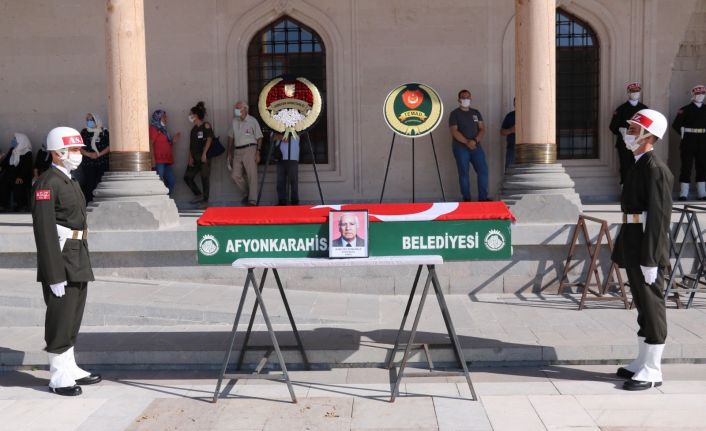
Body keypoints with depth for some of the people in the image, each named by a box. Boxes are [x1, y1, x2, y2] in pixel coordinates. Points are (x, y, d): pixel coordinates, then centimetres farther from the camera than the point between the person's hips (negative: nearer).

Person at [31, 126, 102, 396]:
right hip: (60, 262, -9)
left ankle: (71, 369, 29)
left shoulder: (70, 181, 15)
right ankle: (59, 377, 11)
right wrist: (55, 275, -22)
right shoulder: (47, 184, -15)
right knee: (60, 321, 0)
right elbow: (44, 231, -20)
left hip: (78, 261, 9)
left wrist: (82, 263, 16)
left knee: (73, 319, 17)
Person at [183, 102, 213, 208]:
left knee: (204, 178, -4)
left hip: (204, 157, -7)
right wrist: (190, 157, 4)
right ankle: (198, 195, 17)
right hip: (195, 158, 7)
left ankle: (205, 201, 2)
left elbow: (209, 139, -10)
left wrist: (204, 154, -17)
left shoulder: (206, 126, -3)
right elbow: (191, 144, 13)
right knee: (187, 177, 4)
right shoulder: (194, 128, 16)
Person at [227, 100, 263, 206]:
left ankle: (252, 200, -4)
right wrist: (229, 153, 16)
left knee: (252, 176, -6)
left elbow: (259, 138, -3)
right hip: (237, 151, 6)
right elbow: (231, 137, 19)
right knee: (235, 175, 3)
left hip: (249, 149, -5)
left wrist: (257, 153, -10)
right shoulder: (234, 121, 12)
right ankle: (246, 194, 23)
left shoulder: (252, 121, -3)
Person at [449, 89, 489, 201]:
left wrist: (475, 140, -11)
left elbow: (482, 129, 8)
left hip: (476, 146, 4)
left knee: (483, 170, -3)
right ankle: (467, 199, 4)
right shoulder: (455, 114, 0)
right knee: (464, 173, -2)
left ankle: (483, 197, 3)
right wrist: (467, 142, -18)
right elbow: (454, 131, -10)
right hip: (461, 148, -4)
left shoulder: (476, 112, 14)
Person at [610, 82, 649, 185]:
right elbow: (613, 126, 1)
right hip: (625, 143, -1)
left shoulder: (644, 108, 11)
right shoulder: (621, 109, 5)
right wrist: (621, 130, -18)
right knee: (626, 167, -2)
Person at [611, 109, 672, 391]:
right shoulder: (638, 166, 14)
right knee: (642, 305, 16)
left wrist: (650, 259, -23)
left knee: (652, 307, -2)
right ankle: (643, 363, 26)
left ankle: (651, 372, 6)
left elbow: (659, 216, -20)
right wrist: (622, 251, 18)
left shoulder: (656, 169, -15)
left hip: (647, 248, -9)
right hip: (633, 246, 9)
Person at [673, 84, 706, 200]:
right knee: (686, 167, -2)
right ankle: (683, 193, 1)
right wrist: (684, 134, -3)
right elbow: (676, 125, -7)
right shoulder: (685, 110, -3)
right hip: (689, 142, -4)